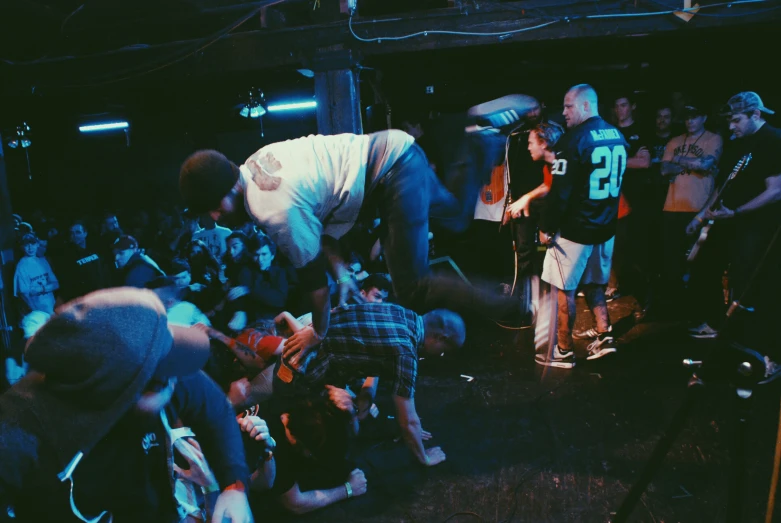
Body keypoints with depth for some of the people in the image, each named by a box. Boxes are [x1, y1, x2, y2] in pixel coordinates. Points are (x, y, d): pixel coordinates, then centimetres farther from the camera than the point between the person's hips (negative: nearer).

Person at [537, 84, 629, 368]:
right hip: (605, 226, 8)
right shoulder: (618, 136, 9)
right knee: (594, 283, 21)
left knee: (565, 289, 3)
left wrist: (546, 226, -11)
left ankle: (564, 351, 10)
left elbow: (560, 190, -19)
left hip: (574, 227, -8)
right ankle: (603, 336, 17)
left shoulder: (574, 139, -16)